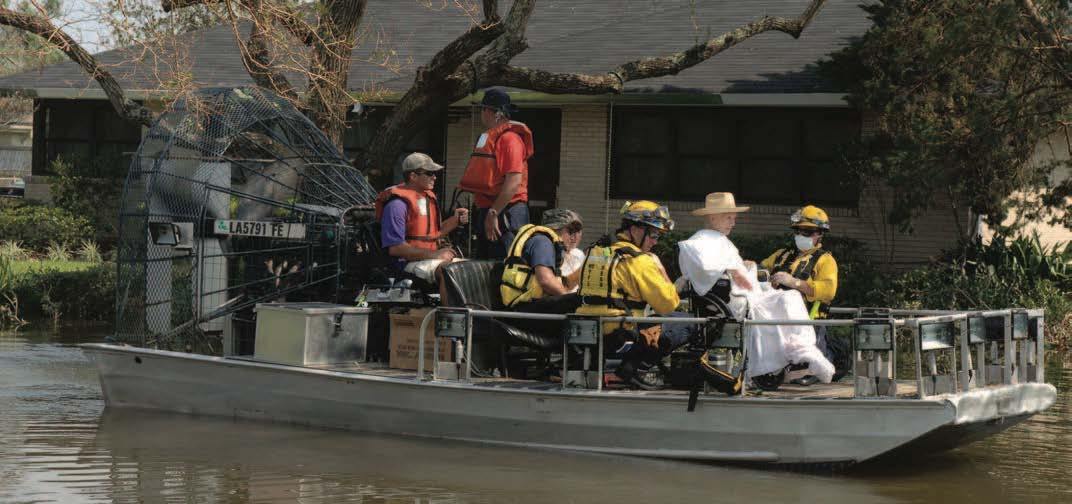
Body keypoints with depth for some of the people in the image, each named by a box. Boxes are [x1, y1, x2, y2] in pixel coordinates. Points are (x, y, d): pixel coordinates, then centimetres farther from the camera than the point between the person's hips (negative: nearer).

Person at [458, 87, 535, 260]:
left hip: (504, 212, -11)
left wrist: (493, 213, -24)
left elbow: (514, 181, -22)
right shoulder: (488, 137, 18)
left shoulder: (509, 138, -13)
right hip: (486, 210, 11)